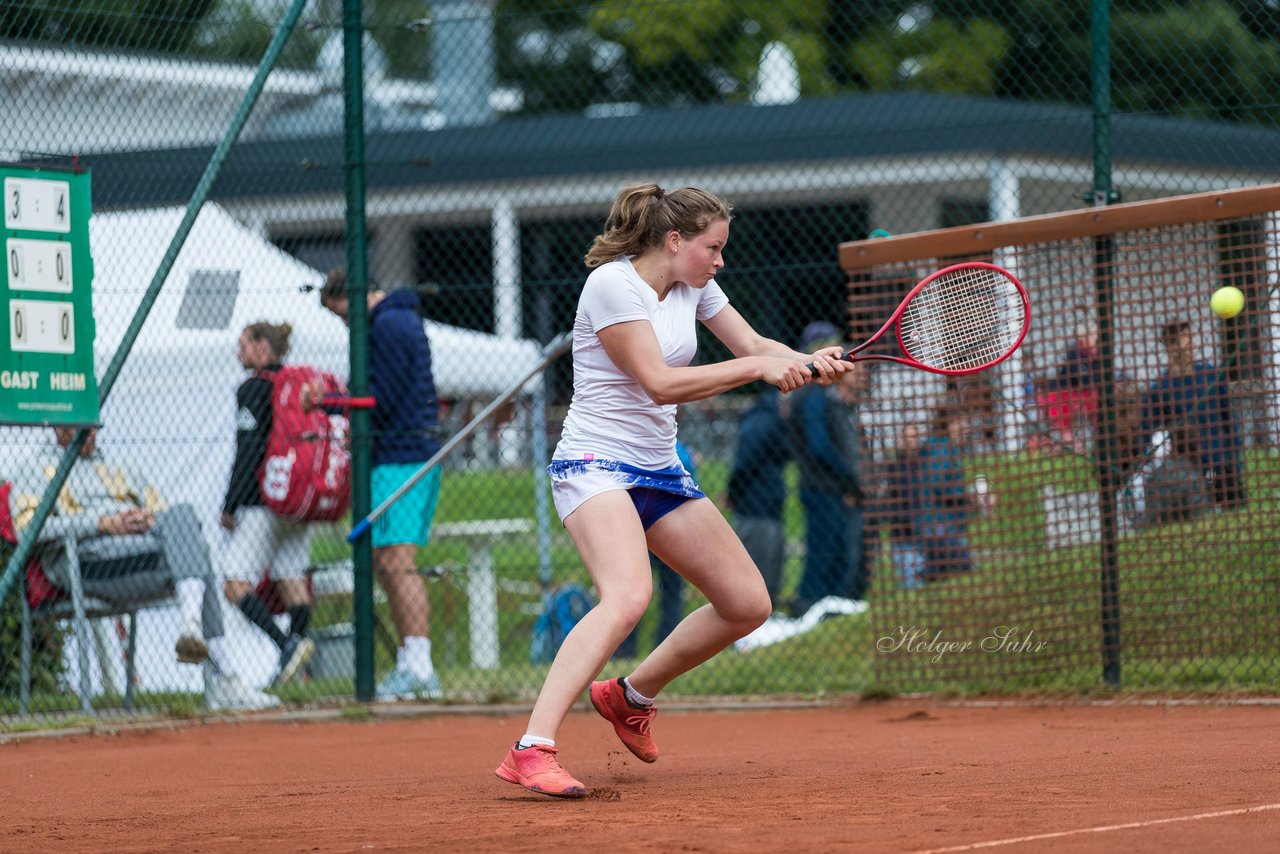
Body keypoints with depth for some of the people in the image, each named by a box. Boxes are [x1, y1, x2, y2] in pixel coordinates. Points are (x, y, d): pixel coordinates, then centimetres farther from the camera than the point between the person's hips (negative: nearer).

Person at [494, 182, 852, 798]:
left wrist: (806, 362, -9)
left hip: (661, 471, 9)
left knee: (748, 605, 8)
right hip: (595, 464, -9)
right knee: (628, 596, -34)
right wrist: (755, 367, -21)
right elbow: (660, 383, -22)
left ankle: (631, 697, 28)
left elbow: (752, 344, 13)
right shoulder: (612, 284, -16)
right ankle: (530, 752, -39)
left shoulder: (693, 286, 9)